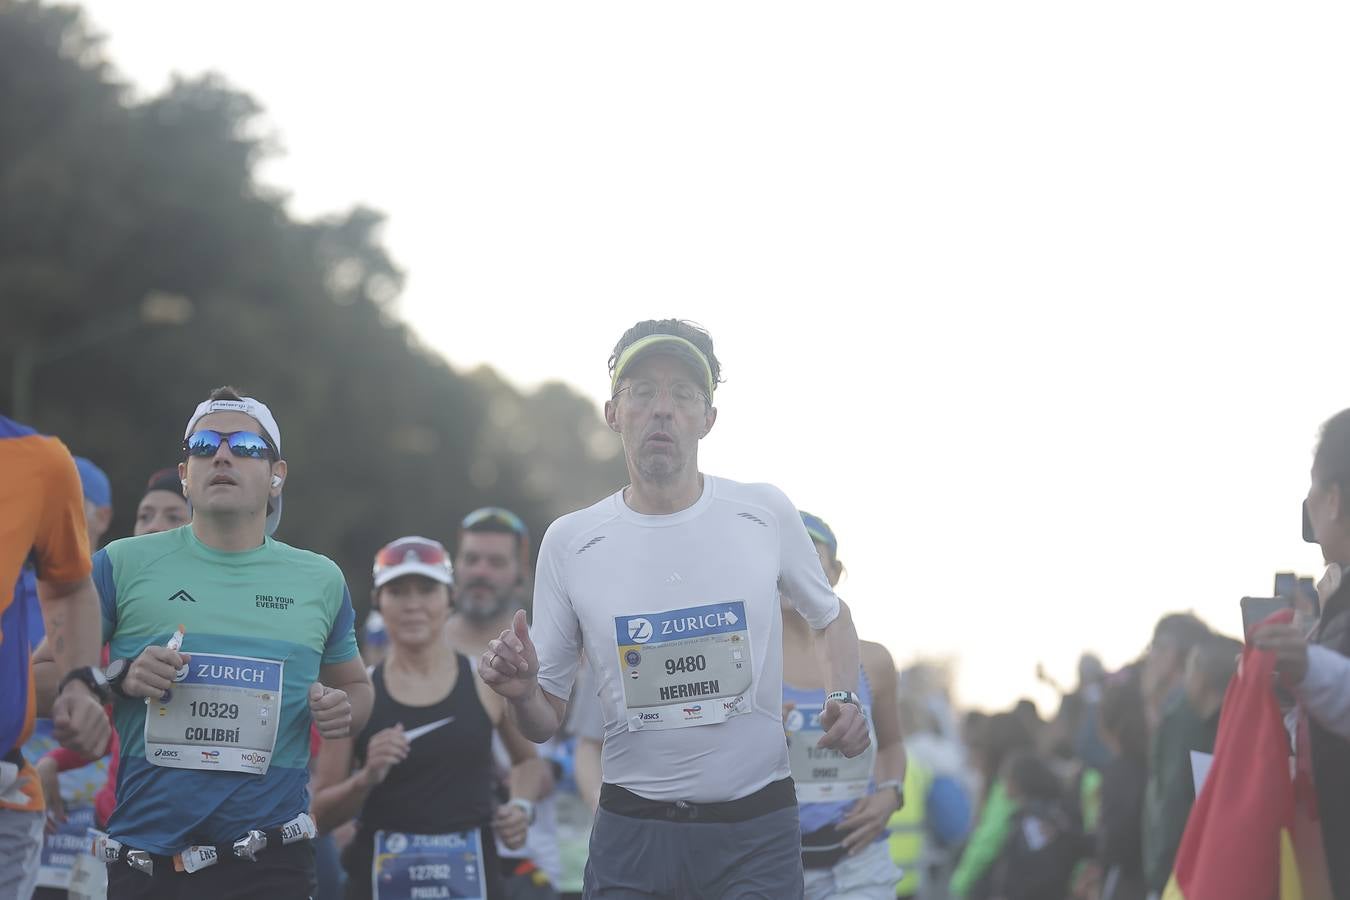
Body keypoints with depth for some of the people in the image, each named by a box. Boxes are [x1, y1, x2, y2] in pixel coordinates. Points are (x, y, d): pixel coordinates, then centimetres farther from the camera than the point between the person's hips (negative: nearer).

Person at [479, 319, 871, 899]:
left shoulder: (766, 514, -1)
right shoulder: (569, 542, -1)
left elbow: (829, 618, 19)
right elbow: (547, 721, 4)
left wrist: (845, 699, 1)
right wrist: (521, 694, -19)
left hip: (757, 834, 0)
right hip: (632, 836, 0)